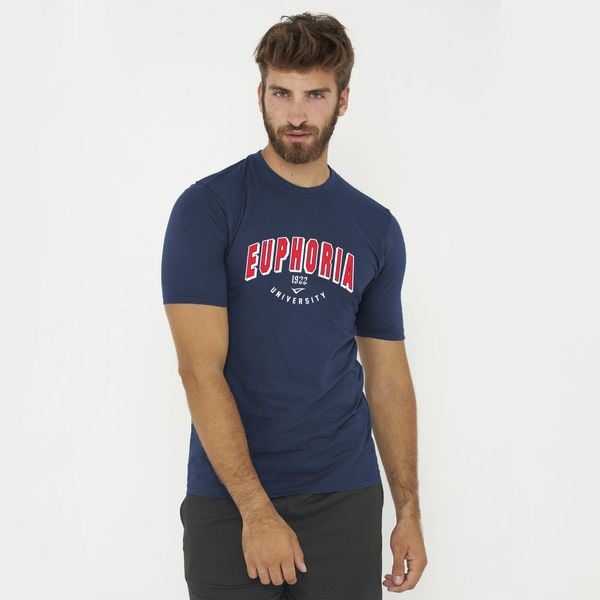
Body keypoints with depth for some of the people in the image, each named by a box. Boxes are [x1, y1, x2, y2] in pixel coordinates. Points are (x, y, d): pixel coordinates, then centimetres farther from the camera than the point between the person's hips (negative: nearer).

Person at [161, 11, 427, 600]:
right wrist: (256, 510, -18)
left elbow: (387, 376, 12)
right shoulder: (207, 208, -6)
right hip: (227, 501, -3)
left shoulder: (376, 228, 7)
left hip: (343, 500, 3)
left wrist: (408, 510, 7)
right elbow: (200, 368, -13)